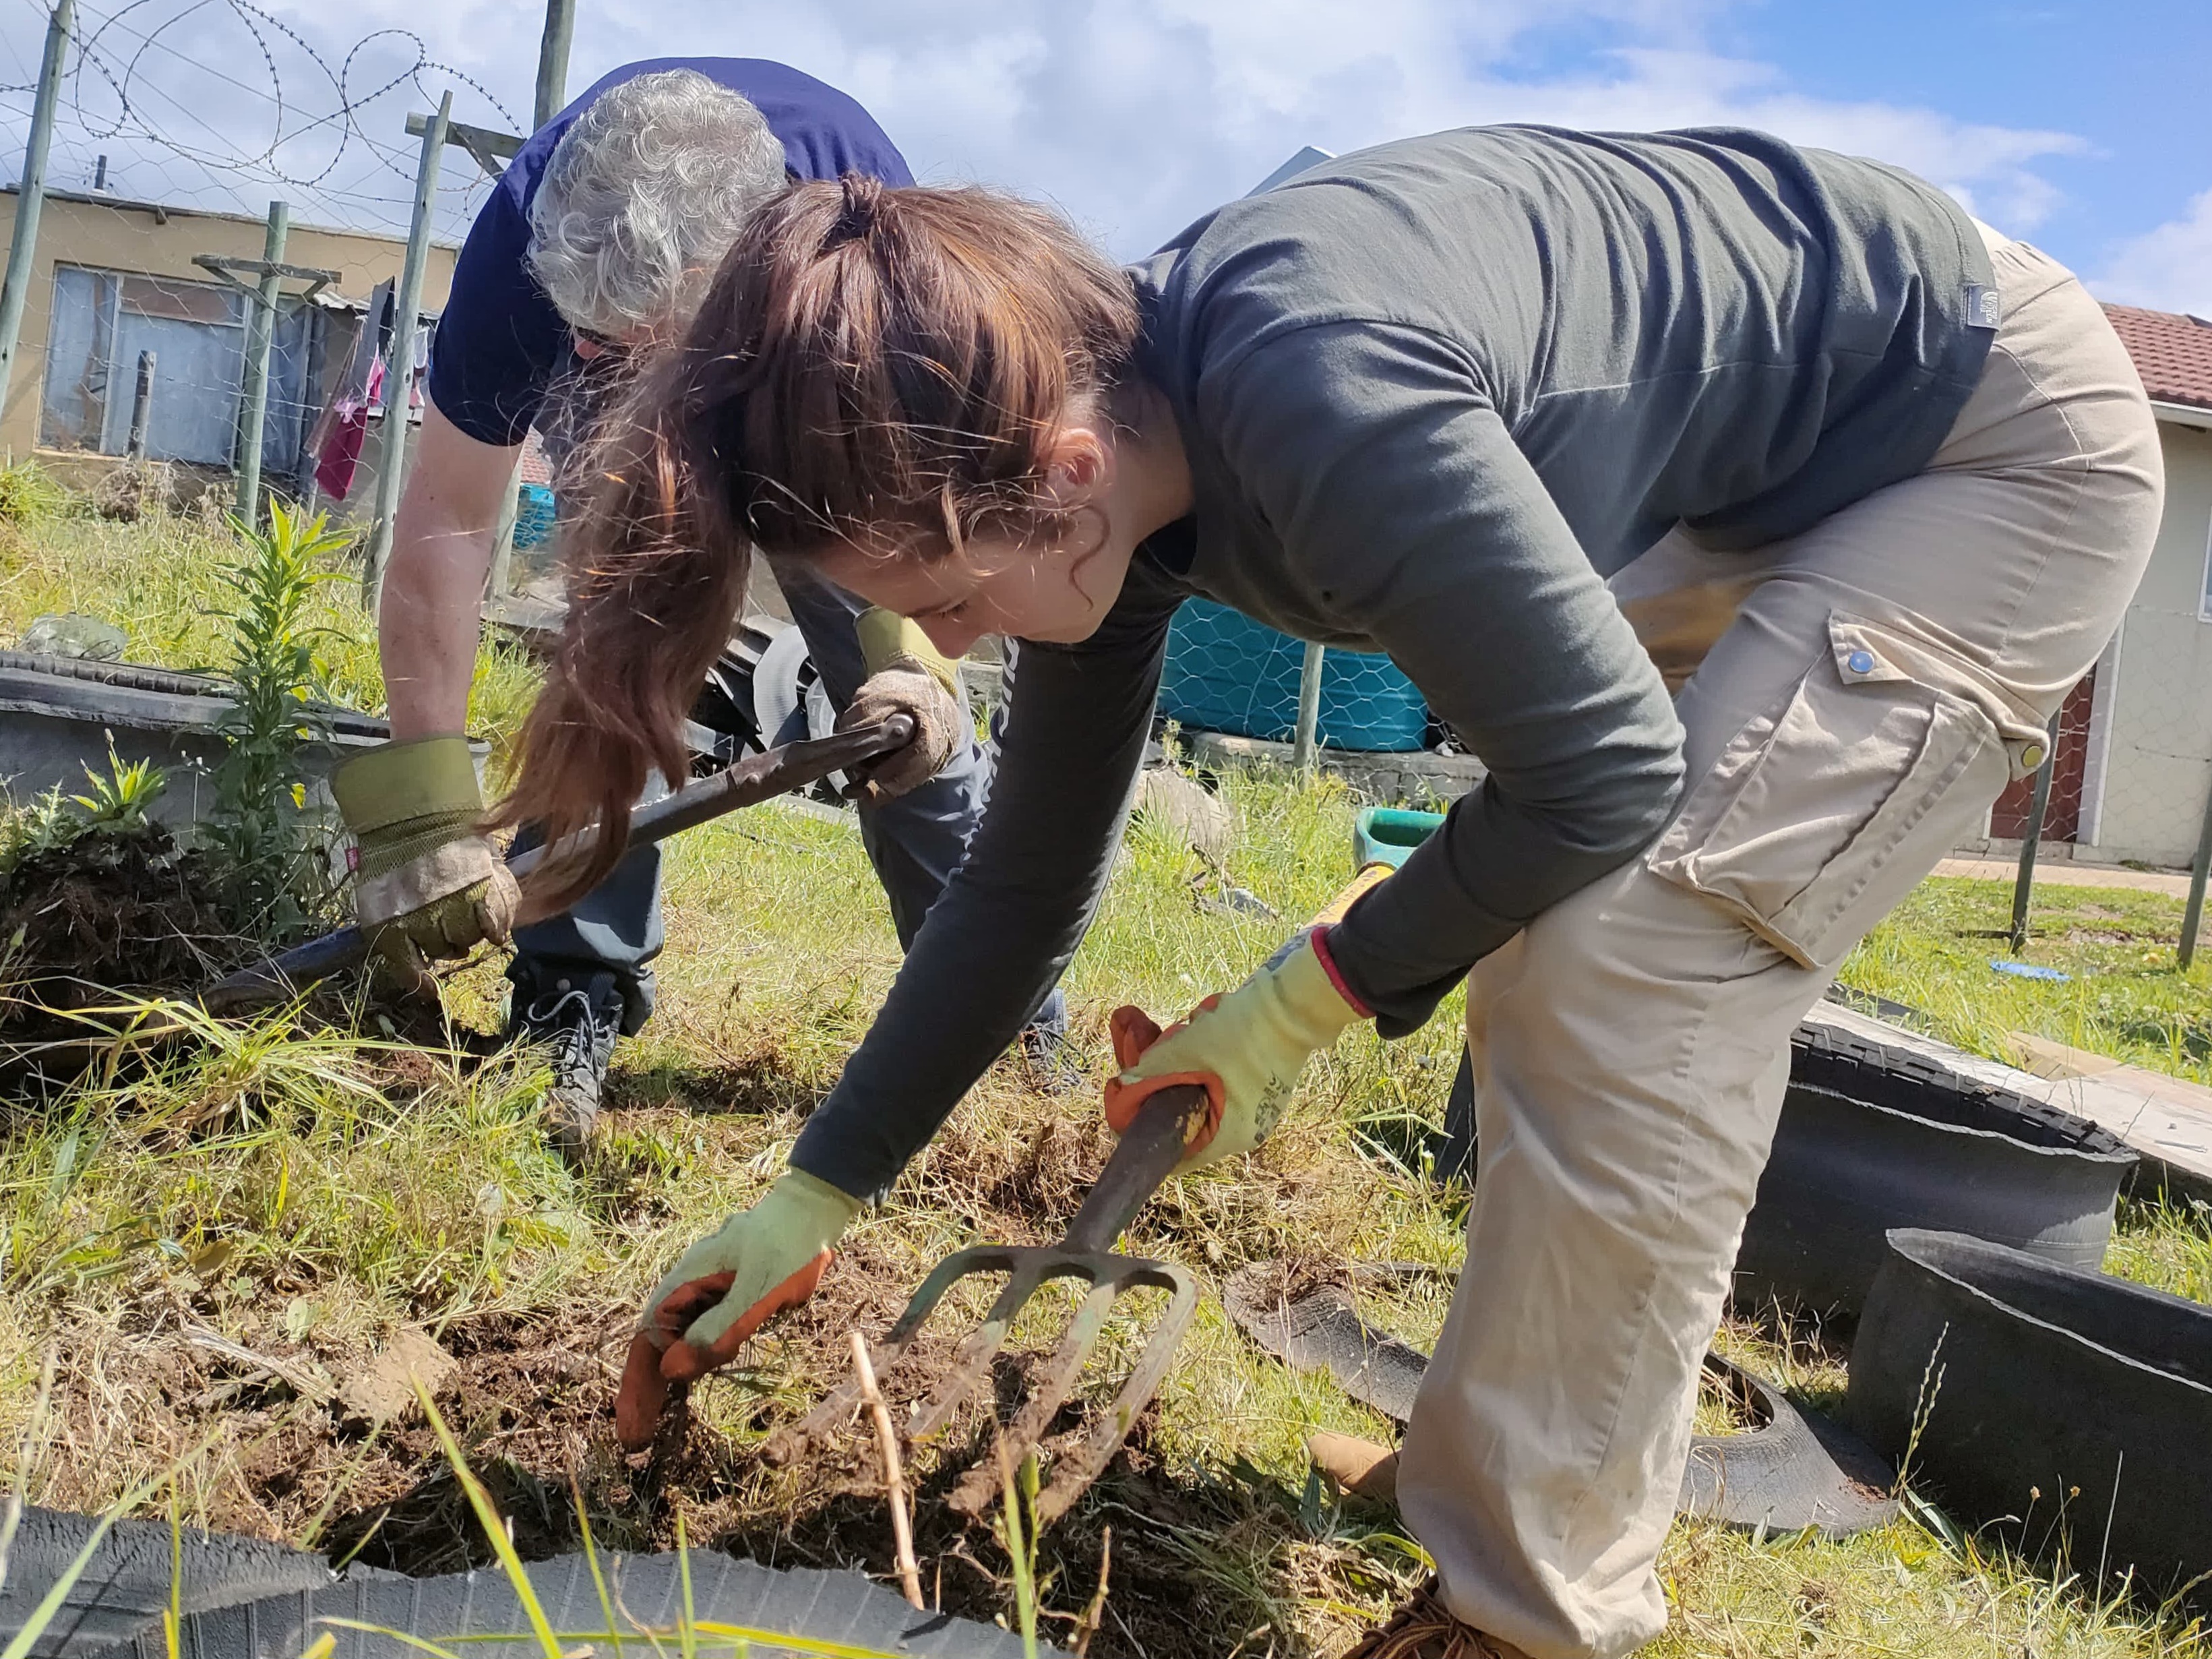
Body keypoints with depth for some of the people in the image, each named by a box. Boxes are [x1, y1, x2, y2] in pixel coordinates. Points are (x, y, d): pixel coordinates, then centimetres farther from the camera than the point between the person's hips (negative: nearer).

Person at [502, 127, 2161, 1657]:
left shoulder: (1321, 402, -38)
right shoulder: (1092, 438, -9)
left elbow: (1599, 771, -27)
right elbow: (1028, 876, 0)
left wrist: (1298, 1004, -15)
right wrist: (815, 1198, 5)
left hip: (2010, 447, -8)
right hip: (1753, 501, 8)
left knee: (1632, 967, -19)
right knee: (1546, 934, 10)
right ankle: (1521, 1457, 26)